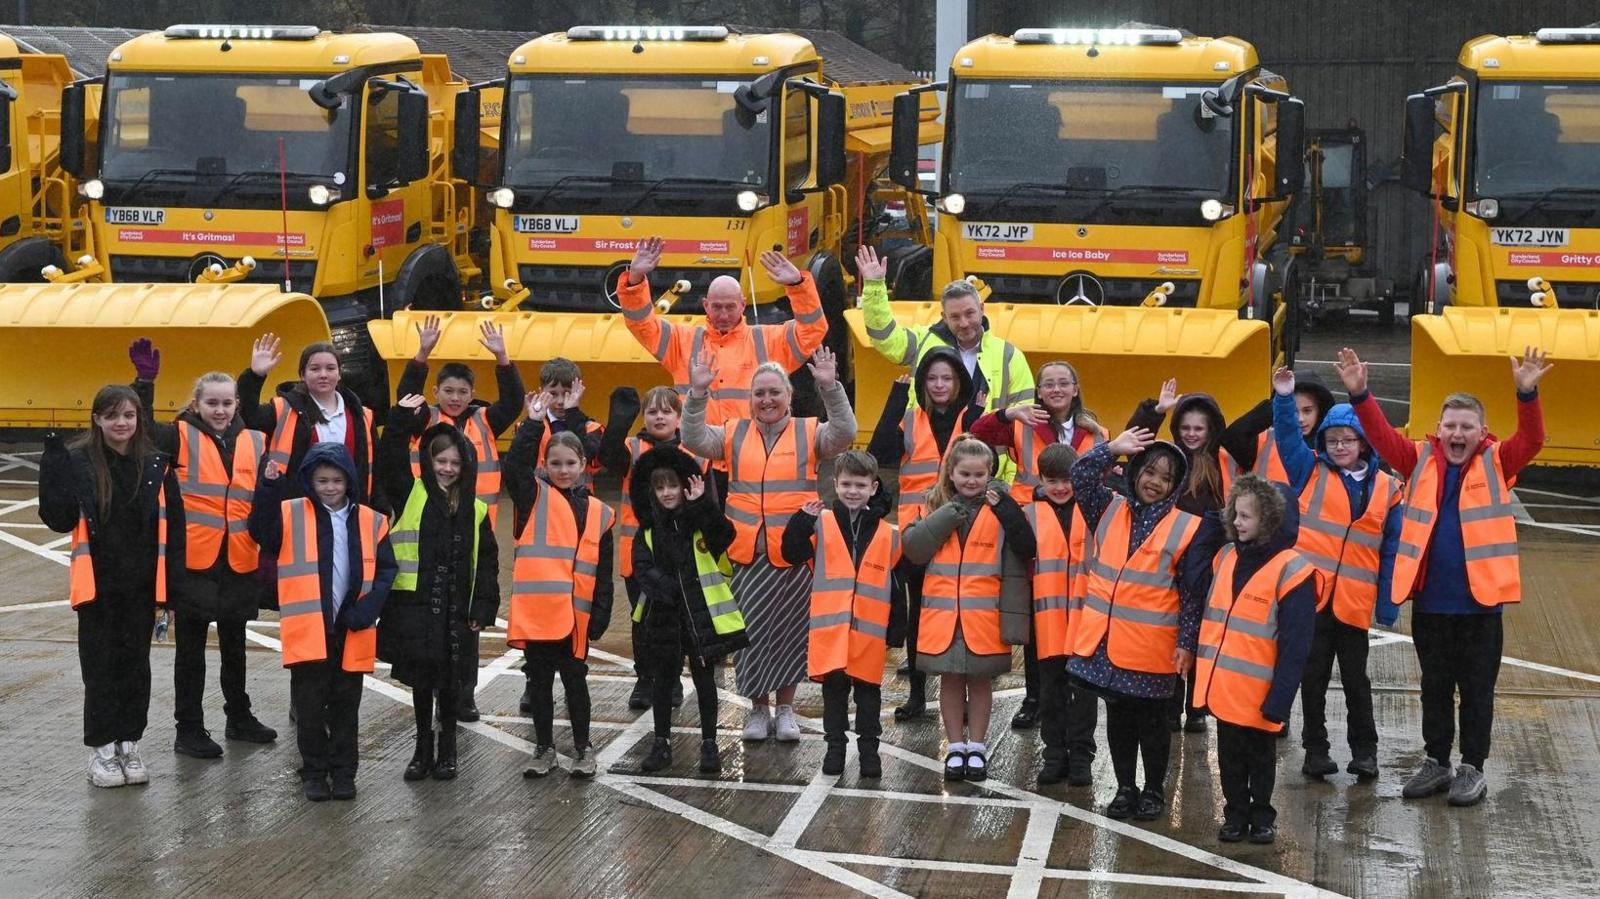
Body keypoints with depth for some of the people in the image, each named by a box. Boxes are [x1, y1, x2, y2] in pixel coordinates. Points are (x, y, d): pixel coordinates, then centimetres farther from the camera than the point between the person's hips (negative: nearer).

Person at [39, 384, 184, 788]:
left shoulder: (156, 465, 0)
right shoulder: (77, 462, -7)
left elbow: (173, 527, 2)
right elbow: (59, 519, -12)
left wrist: (173, 585, -3)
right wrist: (53, 467, -22)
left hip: (142, 587, 2)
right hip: (98, 586, -2)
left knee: (136, 666, 10)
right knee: (101, 668, 5)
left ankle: (129, 746, 22)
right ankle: (102, 750, 15)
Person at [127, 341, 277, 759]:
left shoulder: (254, 442, 6)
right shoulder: (182, 437, -3)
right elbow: (139, 429, -19)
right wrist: (145, 381, -29)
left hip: (239, 564, 3)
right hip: (193, 561, -3)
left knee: (234, 645, 19)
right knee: (190, 649, 6)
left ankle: (239, 718, 34)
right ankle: (189, 730, 15)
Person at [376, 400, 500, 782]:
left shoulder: (475, 510, 7)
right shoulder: (411, 494, 3)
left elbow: (486, 562, 7)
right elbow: (389, 462, -13)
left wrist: (483, 608, 0)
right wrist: (400, 419, -21)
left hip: (457, 611, 1)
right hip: (415, 607, -1)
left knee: (451, 682, 8)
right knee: (421, 679, 6)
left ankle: (447, 750, 22)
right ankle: (423, 749, 19)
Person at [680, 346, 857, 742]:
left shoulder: (809, 432, 4)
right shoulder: (735, 433, 9)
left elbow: (844, 433, -13)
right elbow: (695, 440, -4)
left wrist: (830, 387, -25)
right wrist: (698, 394, -16)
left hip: (794, 551, -1)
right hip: (746, 553, 1)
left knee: (790, 630, 7)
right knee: (751, 631, 5)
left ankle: (785, 709, 20)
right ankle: (758, 709, 19)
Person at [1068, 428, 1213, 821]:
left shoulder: (1188, 528, -3)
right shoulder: (1110, 510, 9)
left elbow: (1193, 592, -4)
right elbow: (1080, 477, -1)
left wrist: (1186, 642, -8)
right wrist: (1113, 448, -8)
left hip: (1151, 649, -3)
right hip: (1105, 641, 3)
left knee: (1151, 720, 7)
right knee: (1118, 717, 12)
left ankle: (1154, 791, 21)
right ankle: (1125, 788, 23)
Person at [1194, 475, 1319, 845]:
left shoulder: (1290, 571, -16)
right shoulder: (1226, 558, 5)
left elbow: (1295, 643, -16)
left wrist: (1279, 698, -18)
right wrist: (1203, 670, 15)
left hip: (1258, 693, -5)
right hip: (1222, 687, 6)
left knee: (1260, 755, 12)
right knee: (1230, 754, 15)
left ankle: (1261, 814, 27)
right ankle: (1236, 812, 28)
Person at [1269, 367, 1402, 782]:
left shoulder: (1385, 488, 4)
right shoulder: (1310, 471, 3)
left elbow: (1391, 549, 5)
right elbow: (1288, 436, -12)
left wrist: (1387, 604, 2)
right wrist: (1284, 399, -29)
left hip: (1354, 601, 0)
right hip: (1310, 592, 0)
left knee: (1356, 678, 10)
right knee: (1314, 677, 8)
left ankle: (1364, 750, 21)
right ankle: (1315, 749, 19)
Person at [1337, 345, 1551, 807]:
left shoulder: (1497, 462, -2)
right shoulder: (1421, 459, 3)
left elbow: (1531, 439, -16)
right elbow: (1382, 436, -5)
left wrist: (1527, 394, -33)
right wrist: (1359, 394, -20)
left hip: (1479, 600, -3)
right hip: (1429, 601, 3)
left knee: (1476, 688, 8)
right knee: (1434, 686, 15)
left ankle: (1472, 767, 19)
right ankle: (1436, 761, 28)